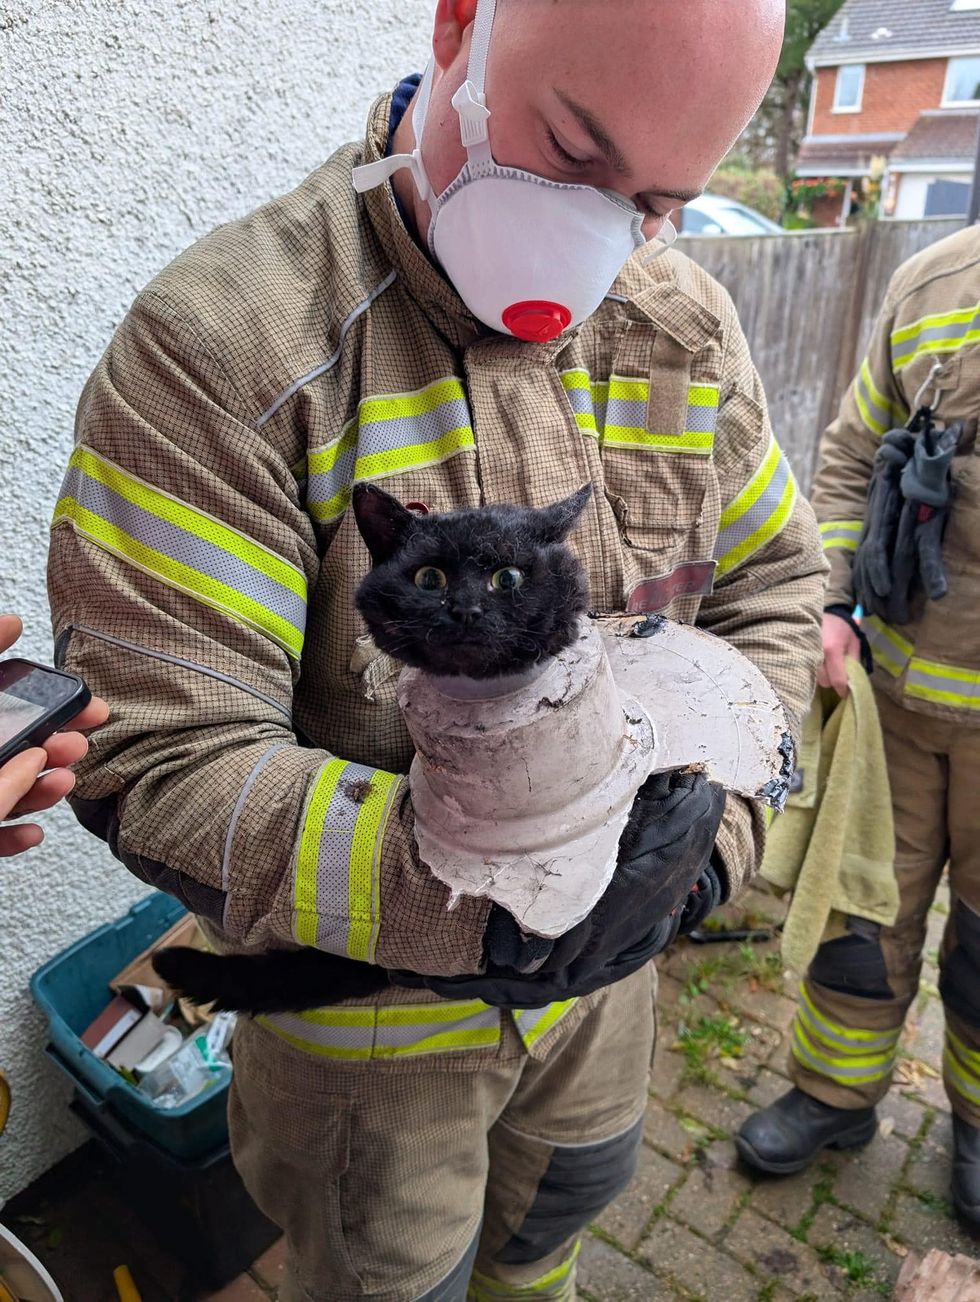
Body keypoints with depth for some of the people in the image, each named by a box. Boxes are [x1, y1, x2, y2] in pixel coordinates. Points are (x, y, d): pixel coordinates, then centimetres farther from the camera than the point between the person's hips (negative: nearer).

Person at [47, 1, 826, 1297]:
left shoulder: (687, 331, -7)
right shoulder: (224, 344, -25)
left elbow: (774, 579, 0)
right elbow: (155, 754, -27)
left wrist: (711, 811, -16)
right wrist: (473, 901, -35)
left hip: (603, 962, 6)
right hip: (366, 1015, -4)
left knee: (569, 1192, 35)